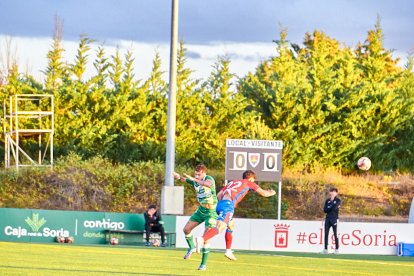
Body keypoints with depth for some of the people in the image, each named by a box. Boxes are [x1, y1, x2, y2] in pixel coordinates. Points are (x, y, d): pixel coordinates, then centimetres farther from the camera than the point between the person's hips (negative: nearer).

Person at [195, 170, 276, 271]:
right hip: (228, 205, -8)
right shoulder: (249, 183, 18)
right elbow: (264, 193, 21)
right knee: (220, 227, -24)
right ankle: (202, 239, -50)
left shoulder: (232, 182, 32)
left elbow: (219, 195, 24)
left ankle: (228, 251, 31)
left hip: (220, 204, 8)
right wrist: (271, 193, 41)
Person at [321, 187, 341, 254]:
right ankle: (325, 249, 5)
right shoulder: (327, 200, 14)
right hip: (327, 218, 4)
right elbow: (325, 210, 4)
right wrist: (331, 208, -9)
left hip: (334, 219, -4)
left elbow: (334, 208, -15)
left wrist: (332, 201, -6)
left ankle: (337, 249, -3)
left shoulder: (338, 200, 1)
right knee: (326, 234, 1)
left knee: (335, 234, -5)